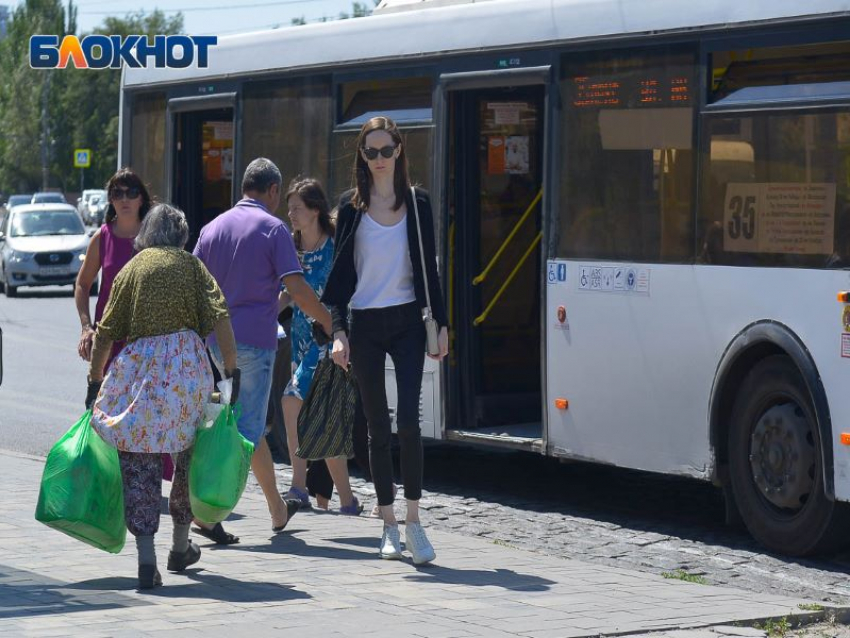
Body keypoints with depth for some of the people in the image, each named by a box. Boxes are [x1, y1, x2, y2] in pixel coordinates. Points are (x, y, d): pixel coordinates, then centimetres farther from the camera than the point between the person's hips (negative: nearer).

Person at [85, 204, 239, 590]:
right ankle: (181, 547, 28)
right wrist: (231, 370, -1)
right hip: (185, 364, 0)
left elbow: (105, 334, 10)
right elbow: (219, 318, -3)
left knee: (139, 464, 0)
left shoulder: (130, 269, 14)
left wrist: (94, 382, 16)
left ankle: (146, 558, -12)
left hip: (135, 366, 0)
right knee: (188, 455, 17)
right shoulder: (190, 264, 11)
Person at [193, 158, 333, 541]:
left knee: (250, 423, 17)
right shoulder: (273, 229, -6)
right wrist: (329, 322, 1)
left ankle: (277, 508, 26)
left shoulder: (212, 228, 10)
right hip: (255, 340, -6)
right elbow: (297, 289, -12)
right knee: (247, 429, -3)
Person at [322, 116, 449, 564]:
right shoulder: (351, 206, 4)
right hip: (365, 324, 1)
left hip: (407, 322, -1)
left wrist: (441, 324, 3)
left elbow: (429, 269, 8)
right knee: (377, 426, 5)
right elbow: (340, 274, 3)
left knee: (408, 419, -13)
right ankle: (389, 526, 12)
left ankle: (413, 520, -8)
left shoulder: (417, 203, 5)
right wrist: (338, 330, -5)